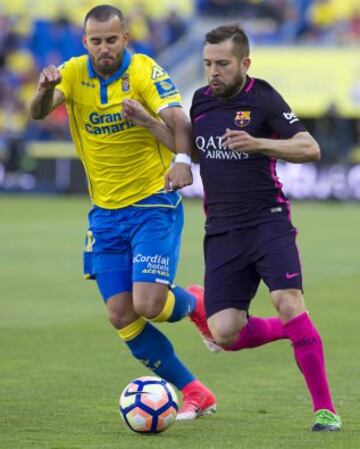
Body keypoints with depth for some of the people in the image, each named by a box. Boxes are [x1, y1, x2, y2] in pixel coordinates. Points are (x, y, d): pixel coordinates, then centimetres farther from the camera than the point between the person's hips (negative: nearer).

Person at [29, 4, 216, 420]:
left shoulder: (144, 71, -12)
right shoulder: (74, 73, -1)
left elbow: (178, 120, -25)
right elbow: (38, 113, -16)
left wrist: (183, 159, -46)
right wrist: (45, 89, -39)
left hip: (154, 203, -5)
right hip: (105, 212, 5)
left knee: (148, 303, -19)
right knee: (122, 317, 0)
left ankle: (194, 303, 17)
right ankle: (194, 393, 12)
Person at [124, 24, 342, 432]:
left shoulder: (262, 98, -8)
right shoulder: (201, 100, 10)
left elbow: (309, 148, -15)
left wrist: (258, 144, -28)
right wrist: (151, 123, 17)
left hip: (267, 222, -5)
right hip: (222, 231, 5)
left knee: (288, 303, -25)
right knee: (225, 334, -8)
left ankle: (324, 409, -15)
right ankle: (287, 331, 23)